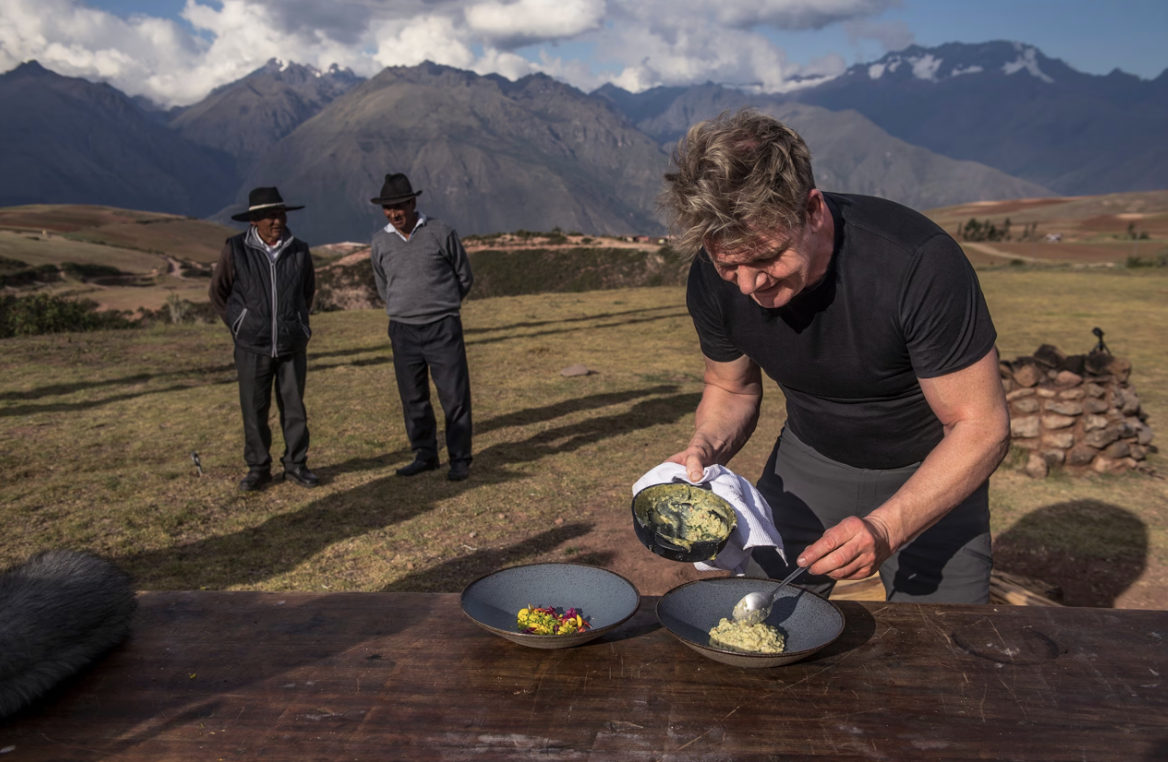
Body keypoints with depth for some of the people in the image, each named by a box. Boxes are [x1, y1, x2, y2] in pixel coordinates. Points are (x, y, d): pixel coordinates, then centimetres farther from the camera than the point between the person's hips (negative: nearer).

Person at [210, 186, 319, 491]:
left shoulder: (299, 251, -1)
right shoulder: (235, 250, -6)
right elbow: (218, 292, 7)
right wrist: (240, 326, 7)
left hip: (292, 346, 1)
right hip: (252, 348, -1)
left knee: (294, 408, 7)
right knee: (254, 410, 5)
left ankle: (296, 464, 19)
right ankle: (258, 468, 17)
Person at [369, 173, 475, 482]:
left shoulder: (441, 233, -5)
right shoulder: (380, 242, 5)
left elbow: (464, 277, 7)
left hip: (443, 329, -3)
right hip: (403, 331, 3)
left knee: (454, 395, -2)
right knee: (413, 399, 9)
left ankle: (460, 459, 10)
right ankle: (425, 455, 23)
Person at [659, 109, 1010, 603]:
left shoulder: (920, 264, -33)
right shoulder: (714, 281, -19)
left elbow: (981, 427, -25)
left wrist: (884, 529, -37)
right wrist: (705, 450, -22)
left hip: (928, 471, -2)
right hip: (809, 460, 3)